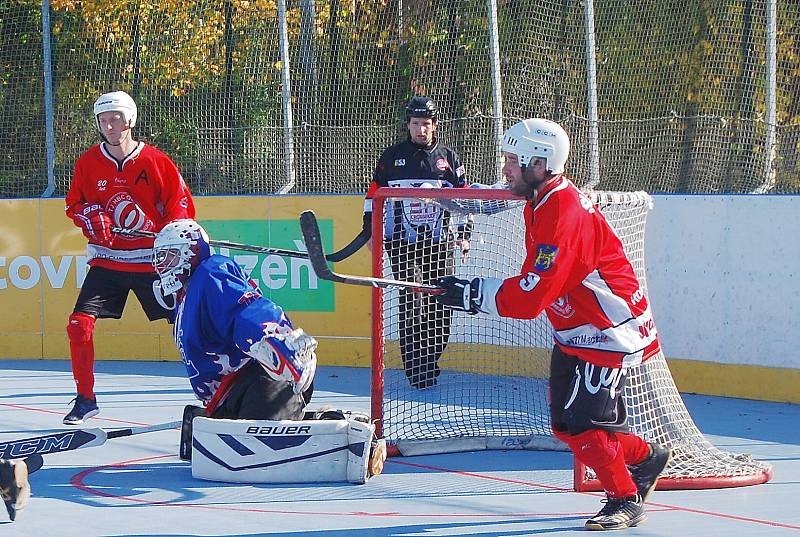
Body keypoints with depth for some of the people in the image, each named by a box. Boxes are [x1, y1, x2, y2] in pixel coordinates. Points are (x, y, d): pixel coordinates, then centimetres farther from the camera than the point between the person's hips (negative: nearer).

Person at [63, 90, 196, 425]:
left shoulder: (155, 161, -6)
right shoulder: (88, 163, 1)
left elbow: (180, 203, -1)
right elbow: (74, 204, 10)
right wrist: (91, 217, -12)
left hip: (151, 260, -2)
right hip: (106, 258, 2)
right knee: (79, 323, -10)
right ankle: (85, 400, 3)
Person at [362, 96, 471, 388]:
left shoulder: (448, 158, 9)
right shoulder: (391, 157, 6)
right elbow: (374, 195, 9)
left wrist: (464, 234, 9)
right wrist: (371, 231, 4)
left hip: (439, 244, 2)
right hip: (402, 243, -2)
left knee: (439, 306, 0)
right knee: (412, 307, -10)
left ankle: (429, 363, 13)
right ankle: (417, 372, -8)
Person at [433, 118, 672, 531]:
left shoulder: (563, 215, -27)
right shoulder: (540, 203, 5)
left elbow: (530, 297, -29)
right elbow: (535, 282, 16)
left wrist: (472, 294, -21)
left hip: (609, 333, -10)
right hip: (575, 333, 10)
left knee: (582, 423, -14)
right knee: (565, 424, 10)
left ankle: (626, 500, 2)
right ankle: (646, 458, 29)